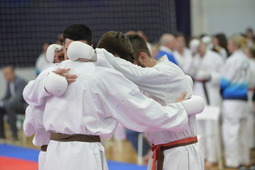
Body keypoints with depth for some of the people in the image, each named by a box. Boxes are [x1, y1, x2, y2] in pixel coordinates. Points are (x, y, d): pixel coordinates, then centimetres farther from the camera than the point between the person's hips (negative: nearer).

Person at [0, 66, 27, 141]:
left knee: (9, 106, -34)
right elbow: (6, 97, 14)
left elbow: (17, 99, -31)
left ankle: (14, 134, -31)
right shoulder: (9, 82, 3)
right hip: (15, 104, 9)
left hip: (25, 106, -9)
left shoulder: (20, 82, -22)